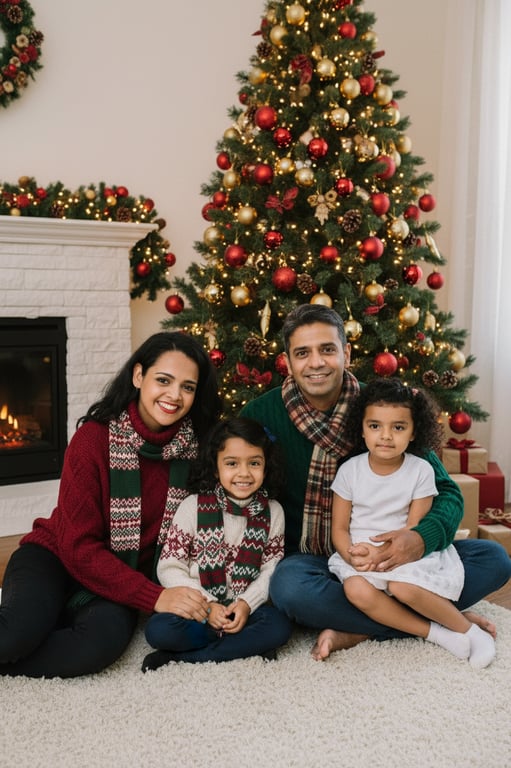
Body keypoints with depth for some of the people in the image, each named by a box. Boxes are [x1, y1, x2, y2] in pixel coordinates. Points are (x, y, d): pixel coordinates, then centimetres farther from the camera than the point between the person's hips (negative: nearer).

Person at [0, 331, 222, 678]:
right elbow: (79, 547, -18)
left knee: (106, 638, -31)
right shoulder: (96, 438, -17)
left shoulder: (196, 444, -9)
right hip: (56, 556, -2)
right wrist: (155, 597, -25)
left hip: (129, 576, 3)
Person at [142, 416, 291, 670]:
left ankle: (180, 657, -20)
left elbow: (272, 568, 0)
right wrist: (207, 605, -16)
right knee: (159, 630, -30)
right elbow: (170, 567, -7)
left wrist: (246, 603, -16)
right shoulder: (193, 507, -6)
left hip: (246, 606, 3)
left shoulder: (272, 512, 2)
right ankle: (245, 645, -16)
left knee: (278, 627, -28)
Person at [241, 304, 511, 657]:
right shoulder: (262, 413, -7)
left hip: (380, 558, 2)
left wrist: (423, 539, -27)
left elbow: (447, 492, -4)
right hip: (307, 560, -2)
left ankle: (359, 630, -18)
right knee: (289, 586, -36)